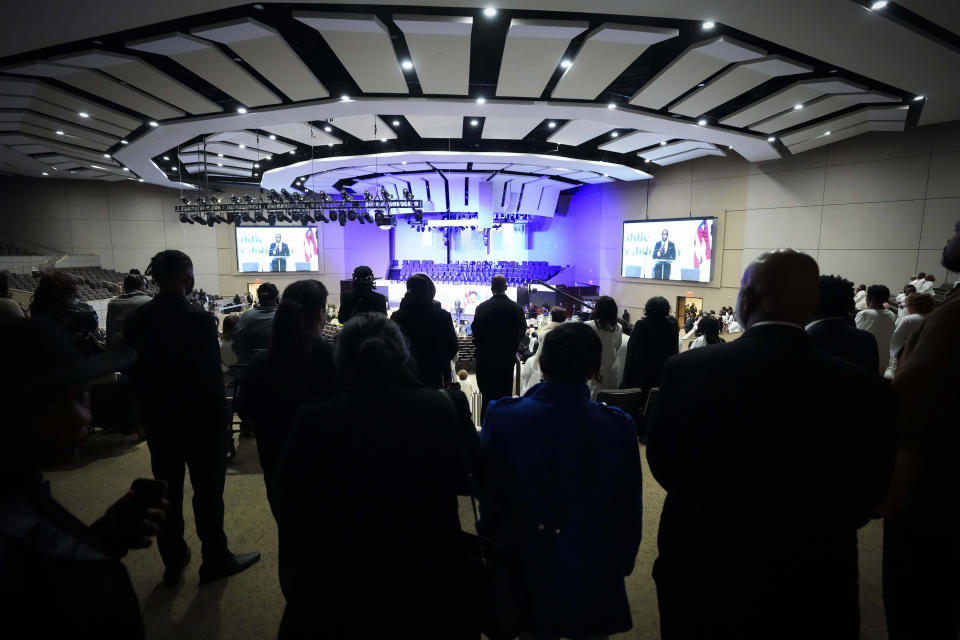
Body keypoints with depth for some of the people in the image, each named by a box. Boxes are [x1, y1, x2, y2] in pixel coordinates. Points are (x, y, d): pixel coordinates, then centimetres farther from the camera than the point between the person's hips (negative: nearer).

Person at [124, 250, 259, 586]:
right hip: (199, 419, -5)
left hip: (158, 419, 6)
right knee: (208, 492, 8)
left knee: (167, 491, 17)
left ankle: (173, 561, 31)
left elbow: (133, 374, 5)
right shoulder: (200, 319, -21)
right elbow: (212, 376, -18)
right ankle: (216, 560, 22)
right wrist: (219, 417, -6)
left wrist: (148, 412, 15)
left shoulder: (135, 320, -2)